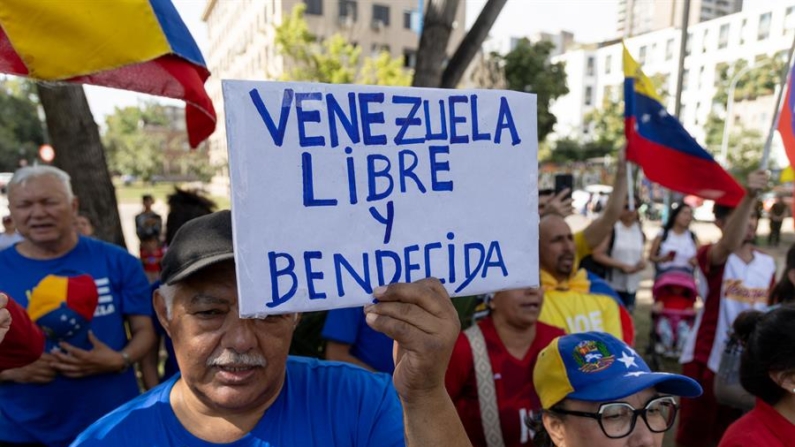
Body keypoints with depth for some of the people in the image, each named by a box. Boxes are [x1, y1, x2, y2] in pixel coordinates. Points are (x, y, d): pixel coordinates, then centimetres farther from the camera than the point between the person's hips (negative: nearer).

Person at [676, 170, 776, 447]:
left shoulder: (768, 264, 5)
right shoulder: (710, 256, -14)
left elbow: (767, 311, 14)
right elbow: (728, 245, -37)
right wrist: (749, 196, -48)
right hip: (706, 360, -5)